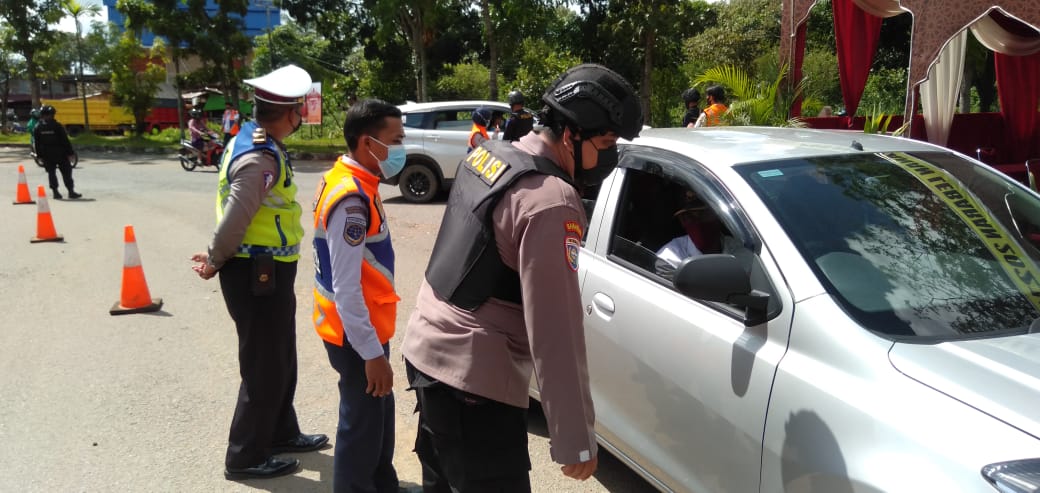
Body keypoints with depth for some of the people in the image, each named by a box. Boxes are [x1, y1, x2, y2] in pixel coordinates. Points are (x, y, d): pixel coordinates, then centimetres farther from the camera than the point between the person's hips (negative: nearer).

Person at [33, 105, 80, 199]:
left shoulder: (37, 128, 1)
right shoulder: (57, 126, -10)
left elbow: (37, 144, 5)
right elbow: (65, 141, -10)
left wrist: (39, 156, 13)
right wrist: (70, 153, -5)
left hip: (46, 155, 3)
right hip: (60, 154, -3)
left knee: (51, 173, 10)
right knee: (66, 172, 3)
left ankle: (55, 192, 5)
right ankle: (71, 191, 1)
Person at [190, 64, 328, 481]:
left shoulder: (255, 143, 9)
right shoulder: (260, 159, -24)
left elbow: (235, 216, 11)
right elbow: (233, 221, -24)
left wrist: (216, 258, 7)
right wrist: (215, 262, -8)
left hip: (269, 271, 10)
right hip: (258, 275, -10)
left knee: (280, 360, 22)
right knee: (263, 368, 3)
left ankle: (281, 434, 39)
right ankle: (245, 457, 18)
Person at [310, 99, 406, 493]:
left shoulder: (353, 182, 5)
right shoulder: (351, 198, -26)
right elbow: (345, 287, -26)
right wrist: (372, 352, -23)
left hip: (367, 323, 10)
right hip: (356, 332, -10)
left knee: (379, 410, 23)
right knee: (362, 421, 5)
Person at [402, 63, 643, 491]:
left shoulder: (489, 155, 7)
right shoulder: (551, 202, -21)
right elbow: (554, 332, -23)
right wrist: (576, 440, -19)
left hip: (426, 349, 10)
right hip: (472, 380, -10)